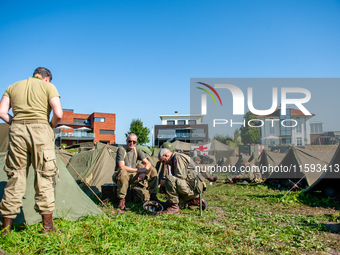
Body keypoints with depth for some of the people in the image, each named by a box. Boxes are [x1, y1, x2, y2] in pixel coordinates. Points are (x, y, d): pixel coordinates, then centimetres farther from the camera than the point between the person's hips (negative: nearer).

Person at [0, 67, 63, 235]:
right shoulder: (48, 86, 6)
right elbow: (58, 114, -6)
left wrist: (14, 123, 17)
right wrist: (51, 126, 11)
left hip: (17, 131, 3)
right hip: (40, 129, -3)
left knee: (15, 176, 9)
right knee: (44, 176, 2)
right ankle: (48, 226, 6)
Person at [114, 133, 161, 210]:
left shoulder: (137, 150, 1)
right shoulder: (121, 149, -16)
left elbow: (148, 163, 0)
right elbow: (121, 167, -27)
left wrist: (143, 173, -21)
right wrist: (138, 170, -25)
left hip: (133, 176, 6)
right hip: (121, 175, -5)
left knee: (152, 171, -8)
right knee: (123, 172, -42)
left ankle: (153, 196, -3)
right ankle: (121, 200, -29)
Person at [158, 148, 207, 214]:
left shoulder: (178, 157, -10)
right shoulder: (174, 160, 22)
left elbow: (181, 176, -22)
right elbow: (177, 179, 27)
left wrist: (165, 182, -13)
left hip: (193, 188, -11)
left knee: (169, 179, -28)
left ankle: (174, 207, -19)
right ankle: (196, 201, 15)